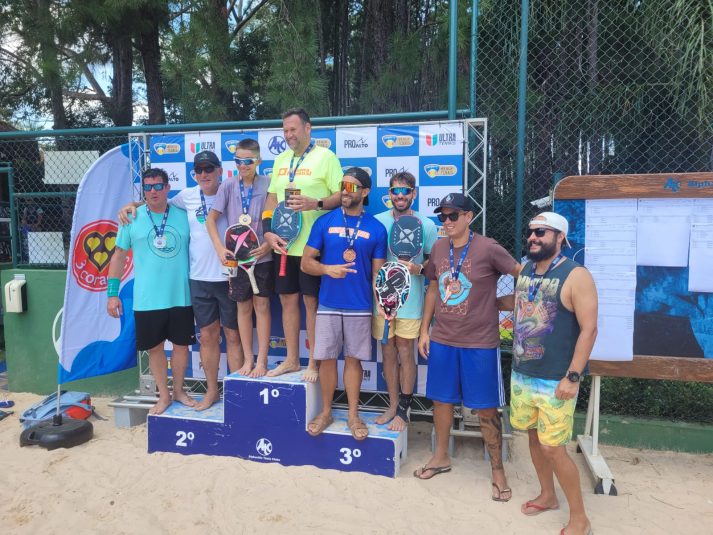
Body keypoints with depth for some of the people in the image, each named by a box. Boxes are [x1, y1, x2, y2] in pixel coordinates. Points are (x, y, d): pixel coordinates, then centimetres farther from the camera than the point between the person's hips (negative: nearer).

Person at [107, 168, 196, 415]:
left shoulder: (184, 216, 2)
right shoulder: (132, 219, -1)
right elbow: (118, 257, 4)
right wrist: (112, 293, 0)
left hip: (181, 296, 1)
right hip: (147, 300, -1)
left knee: (181, 344, 12)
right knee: (154, 347, 10)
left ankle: (179, 391, 31)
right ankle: (164, 395, 28)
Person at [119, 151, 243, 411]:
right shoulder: (187, 196, 5)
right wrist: (133, 204, 6)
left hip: (228, 277, -3)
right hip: (199, 279, 3)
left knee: (233, 336, 7)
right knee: (207, 336, 13)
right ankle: (212, 390, 28)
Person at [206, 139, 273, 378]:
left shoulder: (267, 184, -5)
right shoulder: (228, 186, -1)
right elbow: (211, 219, 2)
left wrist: (268, 244, -15)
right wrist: (220, 248, -8)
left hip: (262, 255, -2)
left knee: (261, 305, 4)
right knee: (243, 307, 10)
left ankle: (262, 361, 13)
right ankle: (248, 360, 21)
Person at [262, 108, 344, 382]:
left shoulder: (325, 157, -4)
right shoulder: (281, 160, 14)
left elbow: (341, 195, -9)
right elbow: (272, 198, 14)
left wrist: (316, 204, -25)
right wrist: (268, 231, 1)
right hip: (283, 244, 6)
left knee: (312, 302, 1)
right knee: (288, 300, 11)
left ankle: (314, 363, 15)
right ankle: (291, 360, 25)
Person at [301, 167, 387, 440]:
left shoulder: (376, 228, 1)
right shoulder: (324, 222, 0)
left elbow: (378, 272, 3)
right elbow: (306, 262, 0)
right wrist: (327, 269, -19)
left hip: (360, 307, 0)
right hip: (328, 305, 1)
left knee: (353, 359, 8)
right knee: (327, 358, 7)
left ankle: (353, 415, 22)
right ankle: (326, 412, 24)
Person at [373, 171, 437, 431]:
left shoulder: (427, 225, -1)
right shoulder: (377, 221, 2)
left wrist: (418, 268, -16)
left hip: (410, 299, -2)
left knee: (405, 352, 4)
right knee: (388, 352, 11)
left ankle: (403, 410, 19)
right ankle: (393, 405, 28)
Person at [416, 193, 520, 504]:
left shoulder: (488, 249, -13)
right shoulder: (438, 248, 3)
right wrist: (424, 330, 10)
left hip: (480, 343, -5)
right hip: (442, 340, 5)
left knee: (486, 408, 6)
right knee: (441, 399, 15)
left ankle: (497, 471, 25)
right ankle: (441, 457, 36)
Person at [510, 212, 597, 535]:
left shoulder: (576, 276, -14)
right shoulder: (524, 272, 7)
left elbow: (588, 329, -16)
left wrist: (573, 376, -19)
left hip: (556, 380, -7)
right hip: (521, 374, 7)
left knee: (553, 447, -1)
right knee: (533, 436, 18)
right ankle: (547, 496, 40)